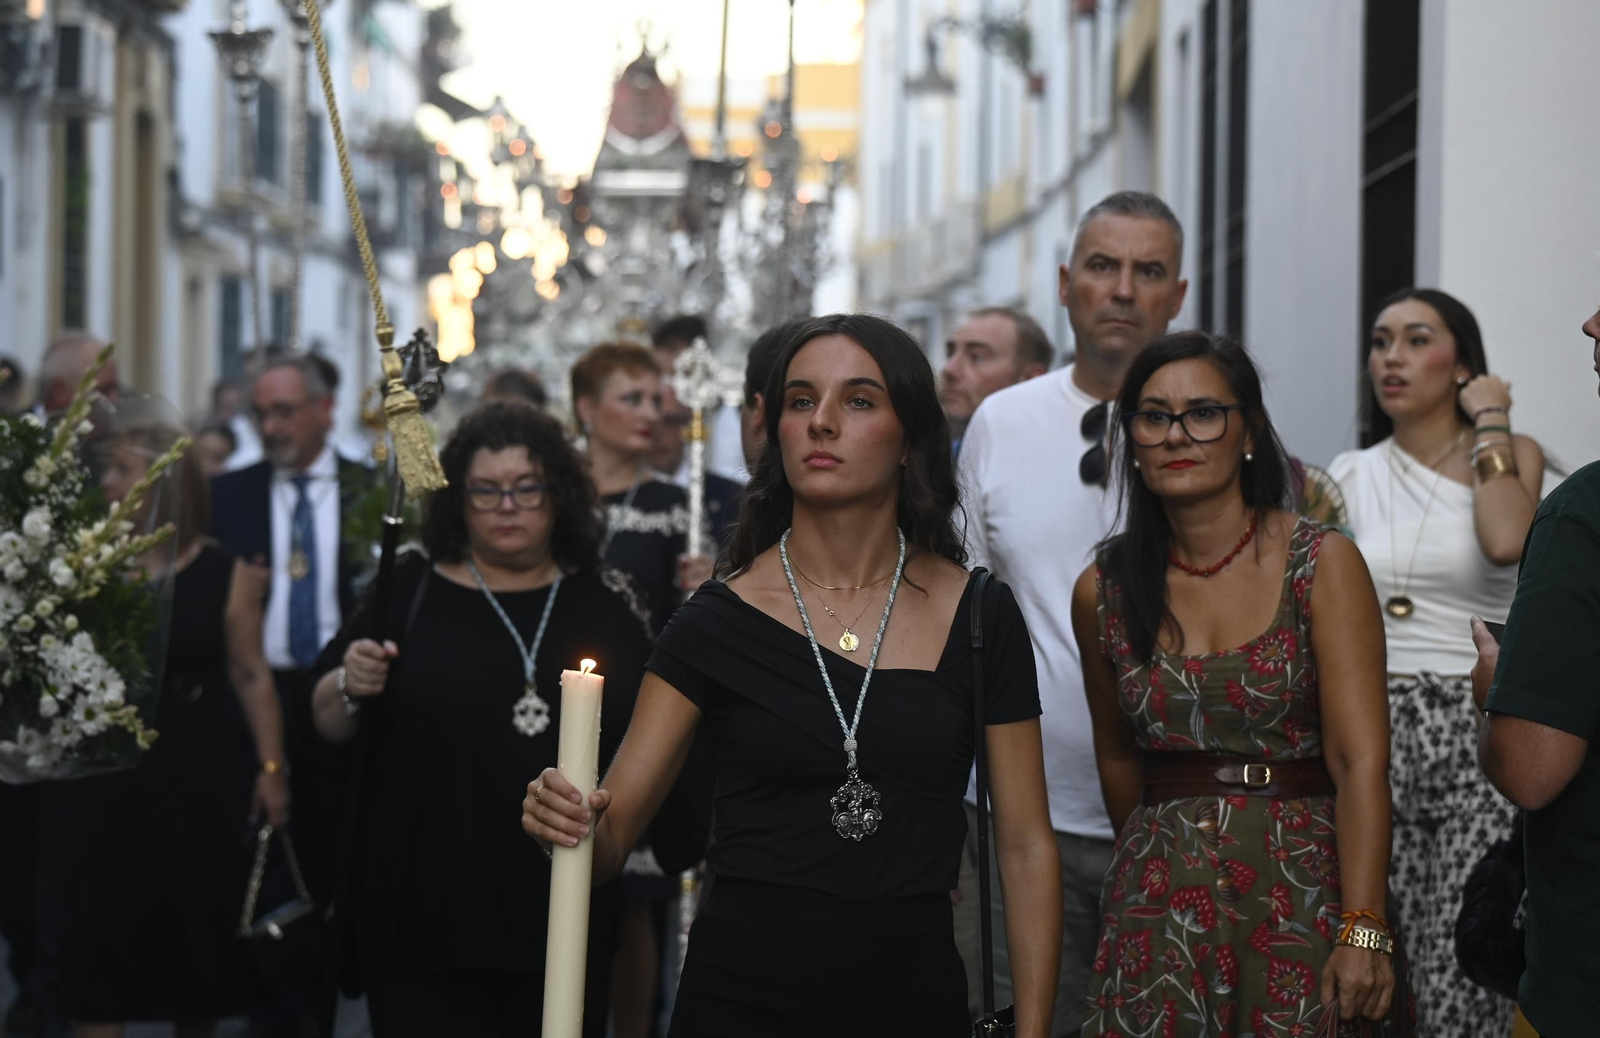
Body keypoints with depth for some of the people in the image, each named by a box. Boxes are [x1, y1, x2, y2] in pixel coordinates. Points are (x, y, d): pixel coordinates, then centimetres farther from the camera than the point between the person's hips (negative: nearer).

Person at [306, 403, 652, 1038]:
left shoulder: (603, 613, 10)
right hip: (424, 911, -2)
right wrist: (349, 688, -15)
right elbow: (327, 725, 4)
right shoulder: (411, 594, 5)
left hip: (560, 915, 2)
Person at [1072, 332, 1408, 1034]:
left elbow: (1361, 763, -12)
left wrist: (1364, 934, -19)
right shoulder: (1103, 590, 4)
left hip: (1306, 892, -2)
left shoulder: (1323, 565, -5)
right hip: (1160, 909, 2)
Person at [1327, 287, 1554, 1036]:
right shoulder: (1351, 477, 12)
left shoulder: (1513, 455, 4)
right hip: (1372, 735, 3)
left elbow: (1507, 542, -19)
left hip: (1477, 738, -3)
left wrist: (1487, 421, -7)